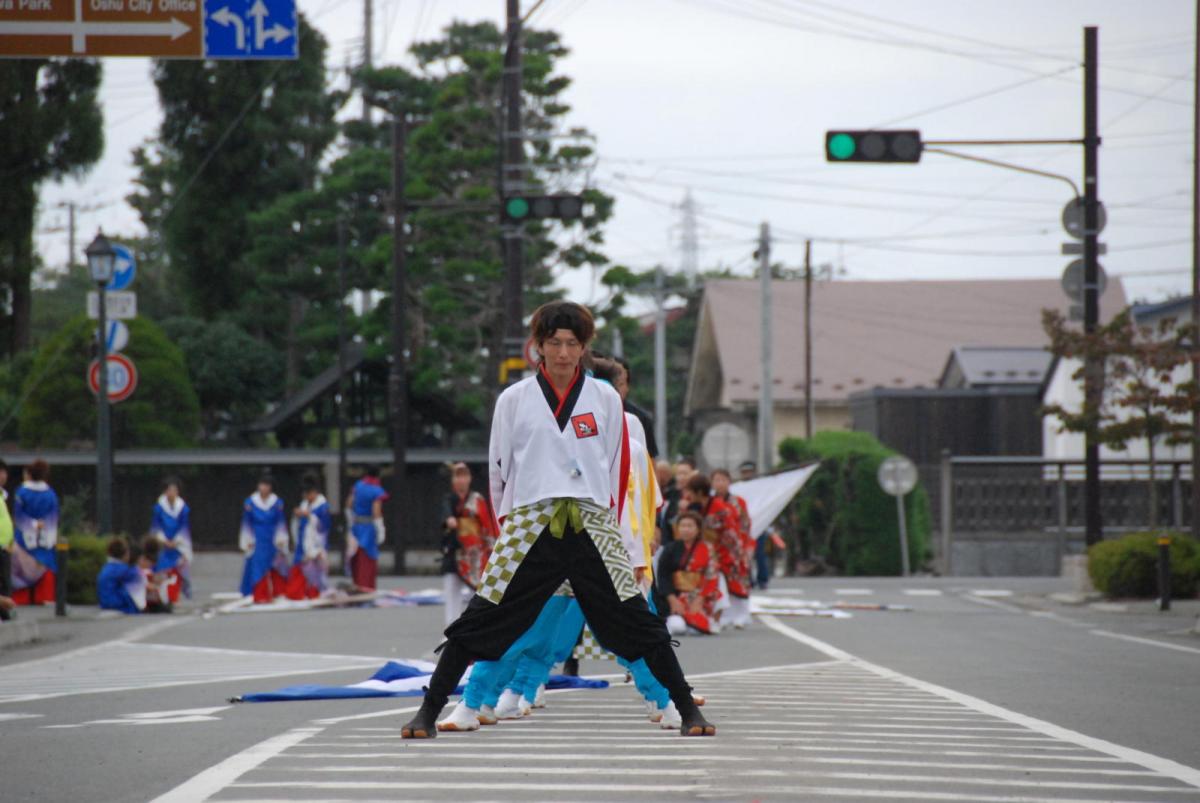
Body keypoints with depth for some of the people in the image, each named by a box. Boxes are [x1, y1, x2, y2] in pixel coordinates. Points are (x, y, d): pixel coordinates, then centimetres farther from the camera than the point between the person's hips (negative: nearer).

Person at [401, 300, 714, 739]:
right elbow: (499, 469, 12)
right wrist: (510, 525, 9)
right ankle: (428, 713, 2)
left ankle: (688, 713, 5)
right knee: (477, 623, -6)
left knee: (639, 623, -3)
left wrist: (604, 522, 8)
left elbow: (618, 468, 12)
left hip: (592, 528, 0)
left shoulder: (605, 399, 8)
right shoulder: (514, 399, 7)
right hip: (529, 527, 0)